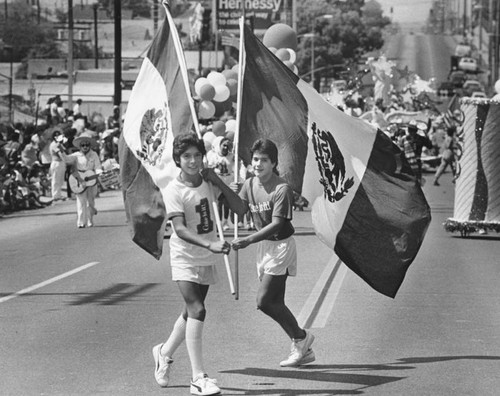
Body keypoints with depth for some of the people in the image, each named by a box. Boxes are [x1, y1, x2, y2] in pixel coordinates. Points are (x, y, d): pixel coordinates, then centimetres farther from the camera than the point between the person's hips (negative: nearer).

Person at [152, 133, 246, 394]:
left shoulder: (209, 182, 0)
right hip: (185, 258, -6)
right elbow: (180, 229, -28)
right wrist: (210, 244, -42)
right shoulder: (173, 191, -17)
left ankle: (165, 352, 43)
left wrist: (218, 182, -13)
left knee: (192, 313, 17)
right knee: (197, 311, -19)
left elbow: (239, 209, -3)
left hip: (208, 259, 6)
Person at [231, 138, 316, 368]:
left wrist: (248, 241, -32)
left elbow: (276, 224, -24)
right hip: (263, 246, 8)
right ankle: (303, 349, 18)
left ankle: (301, 337, 6)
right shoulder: (249, 185, 5)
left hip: (281, 244, -8)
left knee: (264, 300, -12)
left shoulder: (282, 189, -19)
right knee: (275, 303, 8)